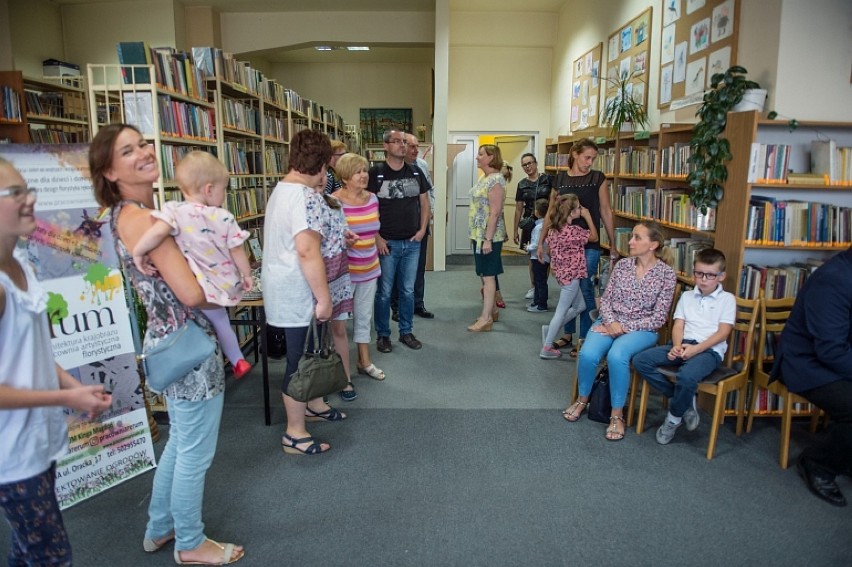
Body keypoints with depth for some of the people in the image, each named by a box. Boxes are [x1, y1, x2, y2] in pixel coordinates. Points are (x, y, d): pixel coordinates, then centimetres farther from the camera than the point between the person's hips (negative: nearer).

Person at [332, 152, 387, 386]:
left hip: (369, 269, 6)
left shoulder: (372, 198, 4)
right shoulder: (334, 201, -16)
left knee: (364, 317, 17)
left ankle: (364, 361, 33)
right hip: (344, 270, -6)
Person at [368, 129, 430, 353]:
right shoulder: (375, 173, -6)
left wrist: (422, 229, 2)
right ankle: (382, 335, 18)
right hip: (387, 243, -4)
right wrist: (377, 237, -13)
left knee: (408, 291, 12)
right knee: (384, 292, 4)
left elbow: (424, 203, 14)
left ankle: (406, 332, 26)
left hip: (412, 242, 4)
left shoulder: (416, 172, 8)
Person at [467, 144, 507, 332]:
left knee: (488, 275, -4)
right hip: (479, 234, 9)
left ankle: (486, 318, 2)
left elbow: (495, 211, -21)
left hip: (489, 235, -9)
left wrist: (488, 239, -24)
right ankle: (492, 310, 29)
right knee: (484, 274, 16)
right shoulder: (483, 178, 13)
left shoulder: (496, 180, -16)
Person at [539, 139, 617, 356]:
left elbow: (606, 212, 1)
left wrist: (613, 245, 1)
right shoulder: (559, 179, 6)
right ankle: (568, 333, 26)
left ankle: (585, 338, 9)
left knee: (584, 290, -2)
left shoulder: (598, 179, 0)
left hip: (588, 244, -3)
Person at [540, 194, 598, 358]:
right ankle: (547, 348, 4)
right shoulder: (574, 230, -19)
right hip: (571, 275, -9)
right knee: (562, 311, -1)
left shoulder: (554, 228, 4)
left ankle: (550, 330, 21)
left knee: (579, 306, 21)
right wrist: (588, 217, -4)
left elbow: (549, 250, 12)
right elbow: (594, 237, -6)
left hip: (562, 273, 9)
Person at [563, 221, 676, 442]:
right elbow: (606, 299, 6)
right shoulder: (622, 265, 5)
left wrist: (624, 327, -15)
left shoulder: (666, 274, -5)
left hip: (641, 329, -3)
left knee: (616, 356, -34)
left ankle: (617, 413, -14)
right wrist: (611, 322, -13)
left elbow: (658, 318, -7)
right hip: (610, 322, 3)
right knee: (587, 354, -26)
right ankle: (583, 398, 3)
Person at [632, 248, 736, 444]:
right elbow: (678, 325, 9)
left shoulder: (727, 299, 7)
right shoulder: (686, 296, 19)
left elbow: (722, 333, -4)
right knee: (640, 360, -17)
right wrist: (677, 346, -13)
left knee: (687, 376, -38)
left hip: (709, 350, -5)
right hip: (683, 345, 5)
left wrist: (695, 349, -16)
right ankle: (686, 402, -7)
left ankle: (674, 417, -7)